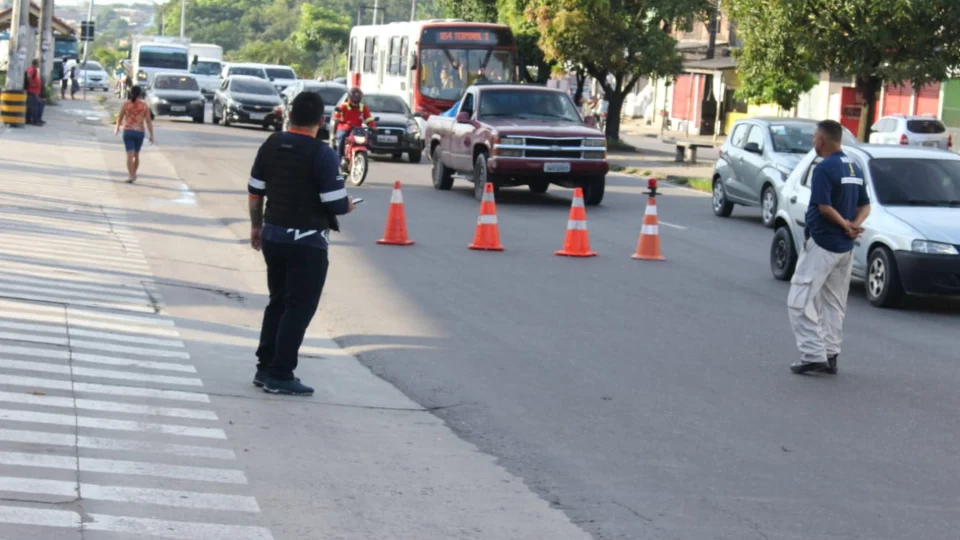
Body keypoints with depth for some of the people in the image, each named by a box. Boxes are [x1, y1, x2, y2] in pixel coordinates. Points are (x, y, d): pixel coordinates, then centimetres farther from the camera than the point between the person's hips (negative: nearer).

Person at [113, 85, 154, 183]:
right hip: (139, 132, 1)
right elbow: (148, 121, -4)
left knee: (130, 155, -5)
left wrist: (117, 128, 26)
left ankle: (131, 176, -16)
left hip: (128, 131, -1)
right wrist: (151, 135, 1)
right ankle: (134, 174, 29)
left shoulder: (126, 105, -1)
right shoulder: (144, 106, -2)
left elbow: (120, 118, 7)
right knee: (136, 155, 18)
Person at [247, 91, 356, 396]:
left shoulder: (270, 146, 4)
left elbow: (255, 192, 10)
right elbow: (336, 204, -18)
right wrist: (348, 206, 4)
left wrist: (256, 226, 23)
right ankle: (280, 375, 0)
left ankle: (266, 368, 21)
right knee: (300, 308, 1)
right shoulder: (322, 155, -16)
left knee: (278, 302, 18)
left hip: (273, 235, 7)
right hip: (307, 241, -7)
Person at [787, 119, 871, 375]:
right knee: (834, 304, 15)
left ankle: (813, 354, -11)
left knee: (800, 301, -4)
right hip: (845, 247, 9)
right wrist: (856, 224, -4)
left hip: (822, 244, -9)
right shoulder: (854, 168, 12)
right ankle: (830, 355, 16)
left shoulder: (824, 168, -16)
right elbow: (865, 205, 13)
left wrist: (846, 225, -11)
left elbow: (824, 207, -23)